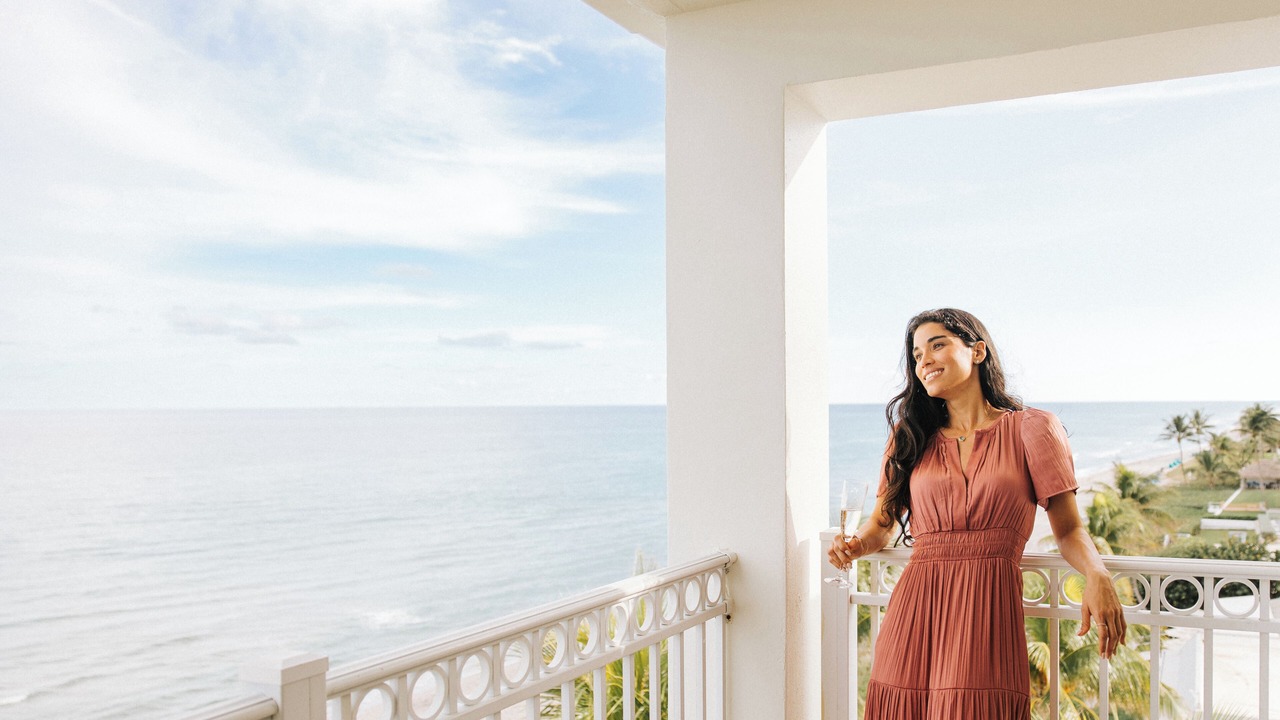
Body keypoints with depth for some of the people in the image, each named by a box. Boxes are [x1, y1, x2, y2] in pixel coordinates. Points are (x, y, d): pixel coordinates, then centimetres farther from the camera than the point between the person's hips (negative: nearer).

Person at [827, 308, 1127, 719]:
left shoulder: (1031, 430, 7)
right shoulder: (909, 438, 15)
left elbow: (1068, 531, 5)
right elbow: (882, 525, 18)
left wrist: (1096, 576, -15)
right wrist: (854, 545, -3)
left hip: (990, 612, -2)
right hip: (916, 612, 3)